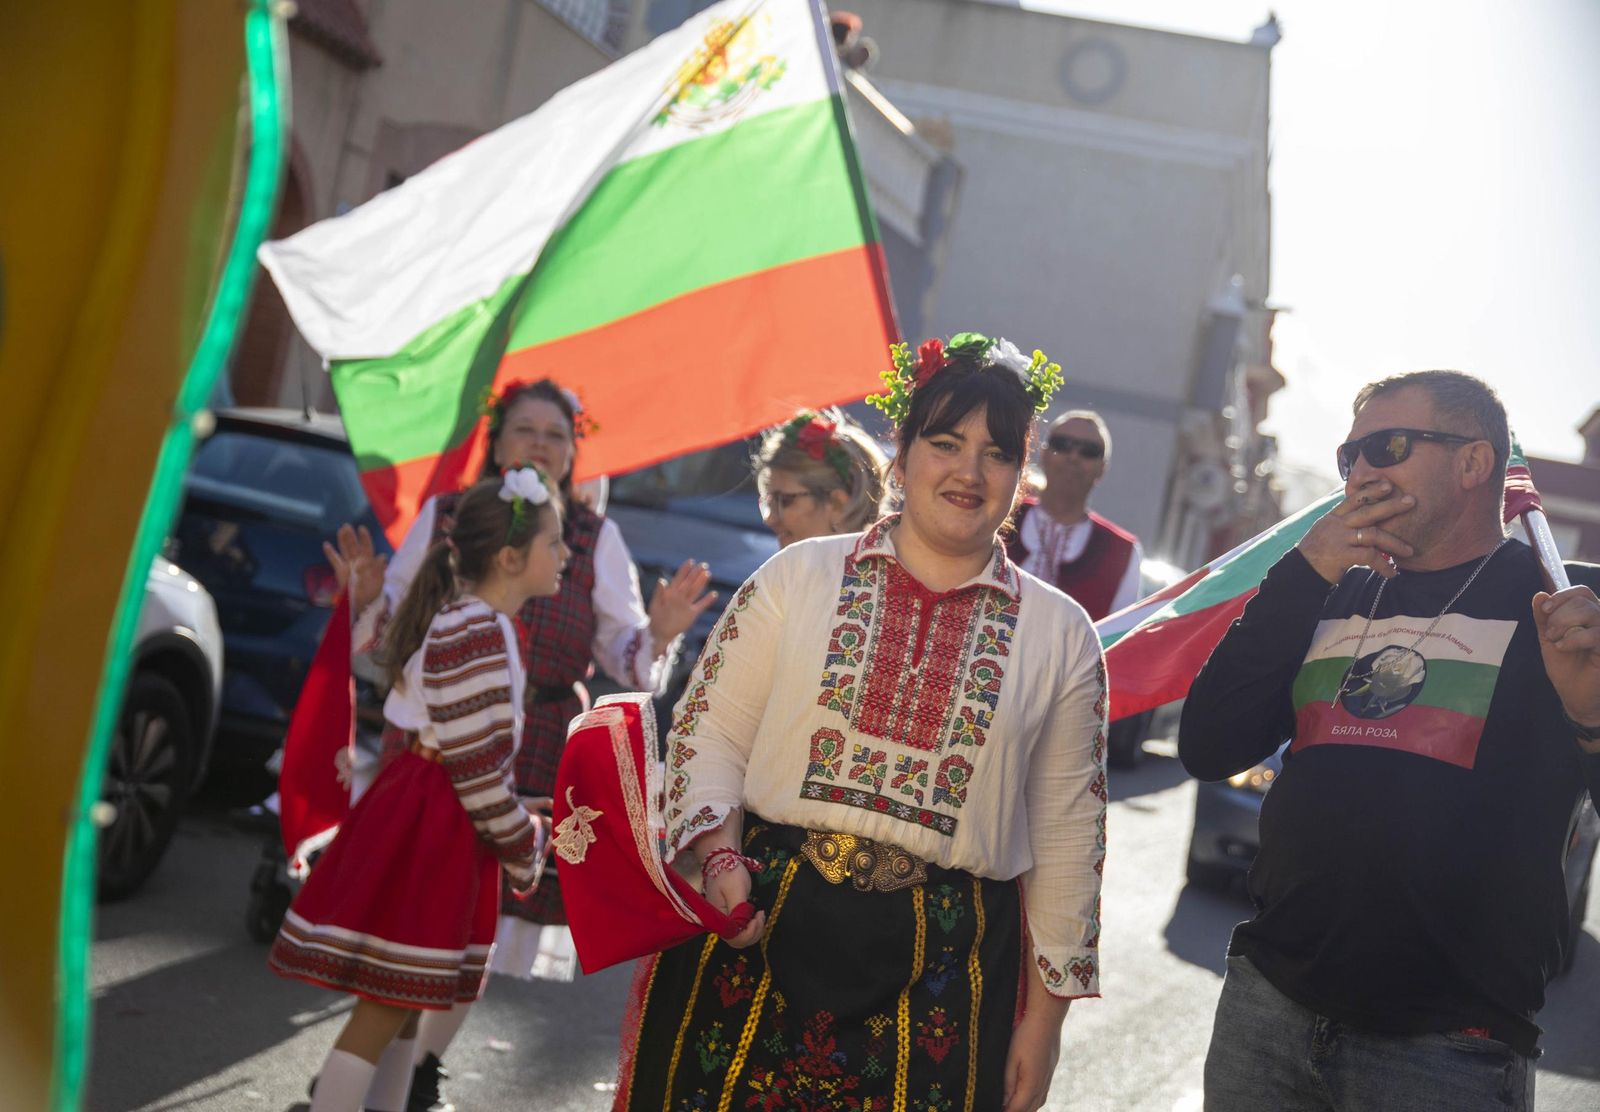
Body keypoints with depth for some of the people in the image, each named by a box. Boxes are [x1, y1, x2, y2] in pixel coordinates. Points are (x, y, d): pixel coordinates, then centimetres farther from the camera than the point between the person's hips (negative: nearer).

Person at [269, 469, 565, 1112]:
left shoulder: (460, 619, 14)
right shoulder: (478, 632, -18)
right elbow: (478, 768, -20)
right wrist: (524, 846, -8)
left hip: (427, 819, 10)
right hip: (431, 826, -10)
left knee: (406, 1005, 16)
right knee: (384, 1011, -5)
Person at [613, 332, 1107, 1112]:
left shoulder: (1060, 636, 6)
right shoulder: (799, 575, 5)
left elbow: (1068, 835, 8)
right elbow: (709, 732, 4)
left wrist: (1046, 1014, 6)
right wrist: (719, 858, -13)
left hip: (939, 964, 0)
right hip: (764, 931, 0)